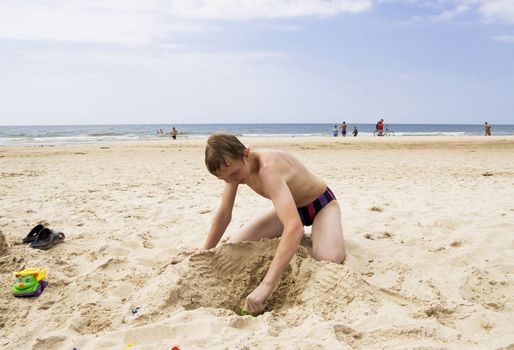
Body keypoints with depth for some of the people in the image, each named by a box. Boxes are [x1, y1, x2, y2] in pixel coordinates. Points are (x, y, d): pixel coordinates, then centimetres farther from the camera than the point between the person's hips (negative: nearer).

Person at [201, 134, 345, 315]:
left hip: (321, 203, -6)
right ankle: (291, 240, 17)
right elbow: (223, 215, -4)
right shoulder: (234, 166, -16)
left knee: (329, 260, -35)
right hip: (291, 206, 6)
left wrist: (266, 285, -59)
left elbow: (295, 227, -54)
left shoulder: (268, 169, -41)